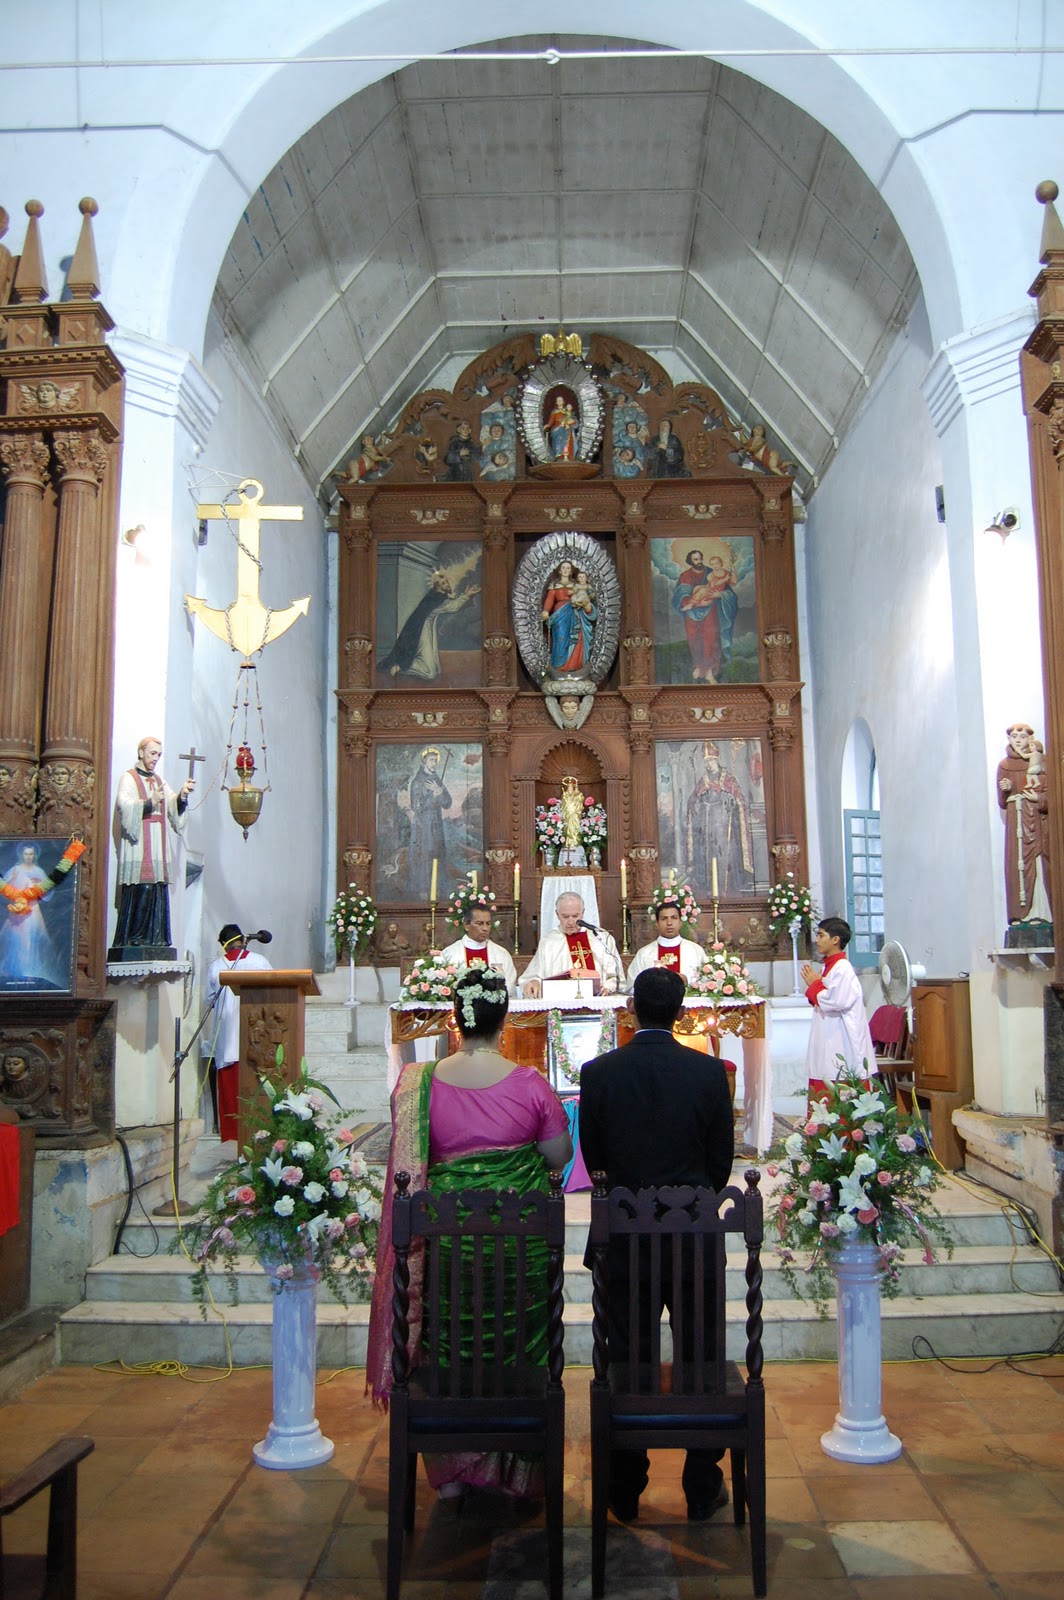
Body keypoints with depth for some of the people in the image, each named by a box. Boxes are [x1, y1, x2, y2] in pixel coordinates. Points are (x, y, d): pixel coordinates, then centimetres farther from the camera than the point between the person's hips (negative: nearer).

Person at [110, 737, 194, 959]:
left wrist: (182, 794, -10)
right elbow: (125, 805, -13)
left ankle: (154, 939, 2)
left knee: (159, 896, 1)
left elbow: (173, 807, 9)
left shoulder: (160, 781, 22)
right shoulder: (128, 778, 3)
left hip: (158, 852, 6)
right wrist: (150, 802, -25)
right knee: (138, 894, -12)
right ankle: (131, 940, -10)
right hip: (137, 851, -6)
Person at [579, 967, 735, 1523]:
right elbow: (722, 1158, -2)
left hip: (623, 1233, 0)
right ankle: (703, 1490, 23)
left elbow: (591, 1155, 0)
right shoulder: (710, 1071, -10)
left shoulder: (598, 1072, -10)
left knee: (626, 1358, 12)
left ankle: (624, 1493, 23)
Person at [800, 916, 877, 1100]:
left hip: (840, 1040, -10)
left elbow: (836, 1002, -23)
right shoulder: (829, 966, 14)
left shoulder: (843, 969, -14)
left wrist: (814, 985, -10)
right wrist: (815, 985, 6)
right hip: (828, 1038, 10)